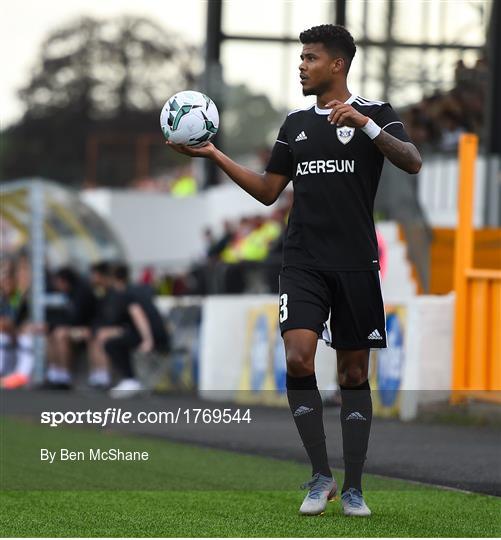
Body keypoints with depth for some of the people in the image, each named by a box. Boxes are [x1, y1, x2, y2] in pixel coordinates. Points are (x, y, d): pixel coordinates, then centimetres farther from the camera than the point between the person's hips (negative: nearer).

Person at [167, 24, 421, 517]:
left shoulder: (375, 113, 1)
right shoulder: (296, 123, 13)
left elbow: (412, 163, -15)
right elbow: (268, 191, 17)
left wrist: (364, 123, -26)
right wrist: (214, 155, 9)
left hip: (356, 263, -2)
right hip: (303, 263, 2)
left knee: (354, 373, 4)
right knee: (298, 358, -16)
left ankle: (353, 488, 14)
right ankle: (320, 477, -4)